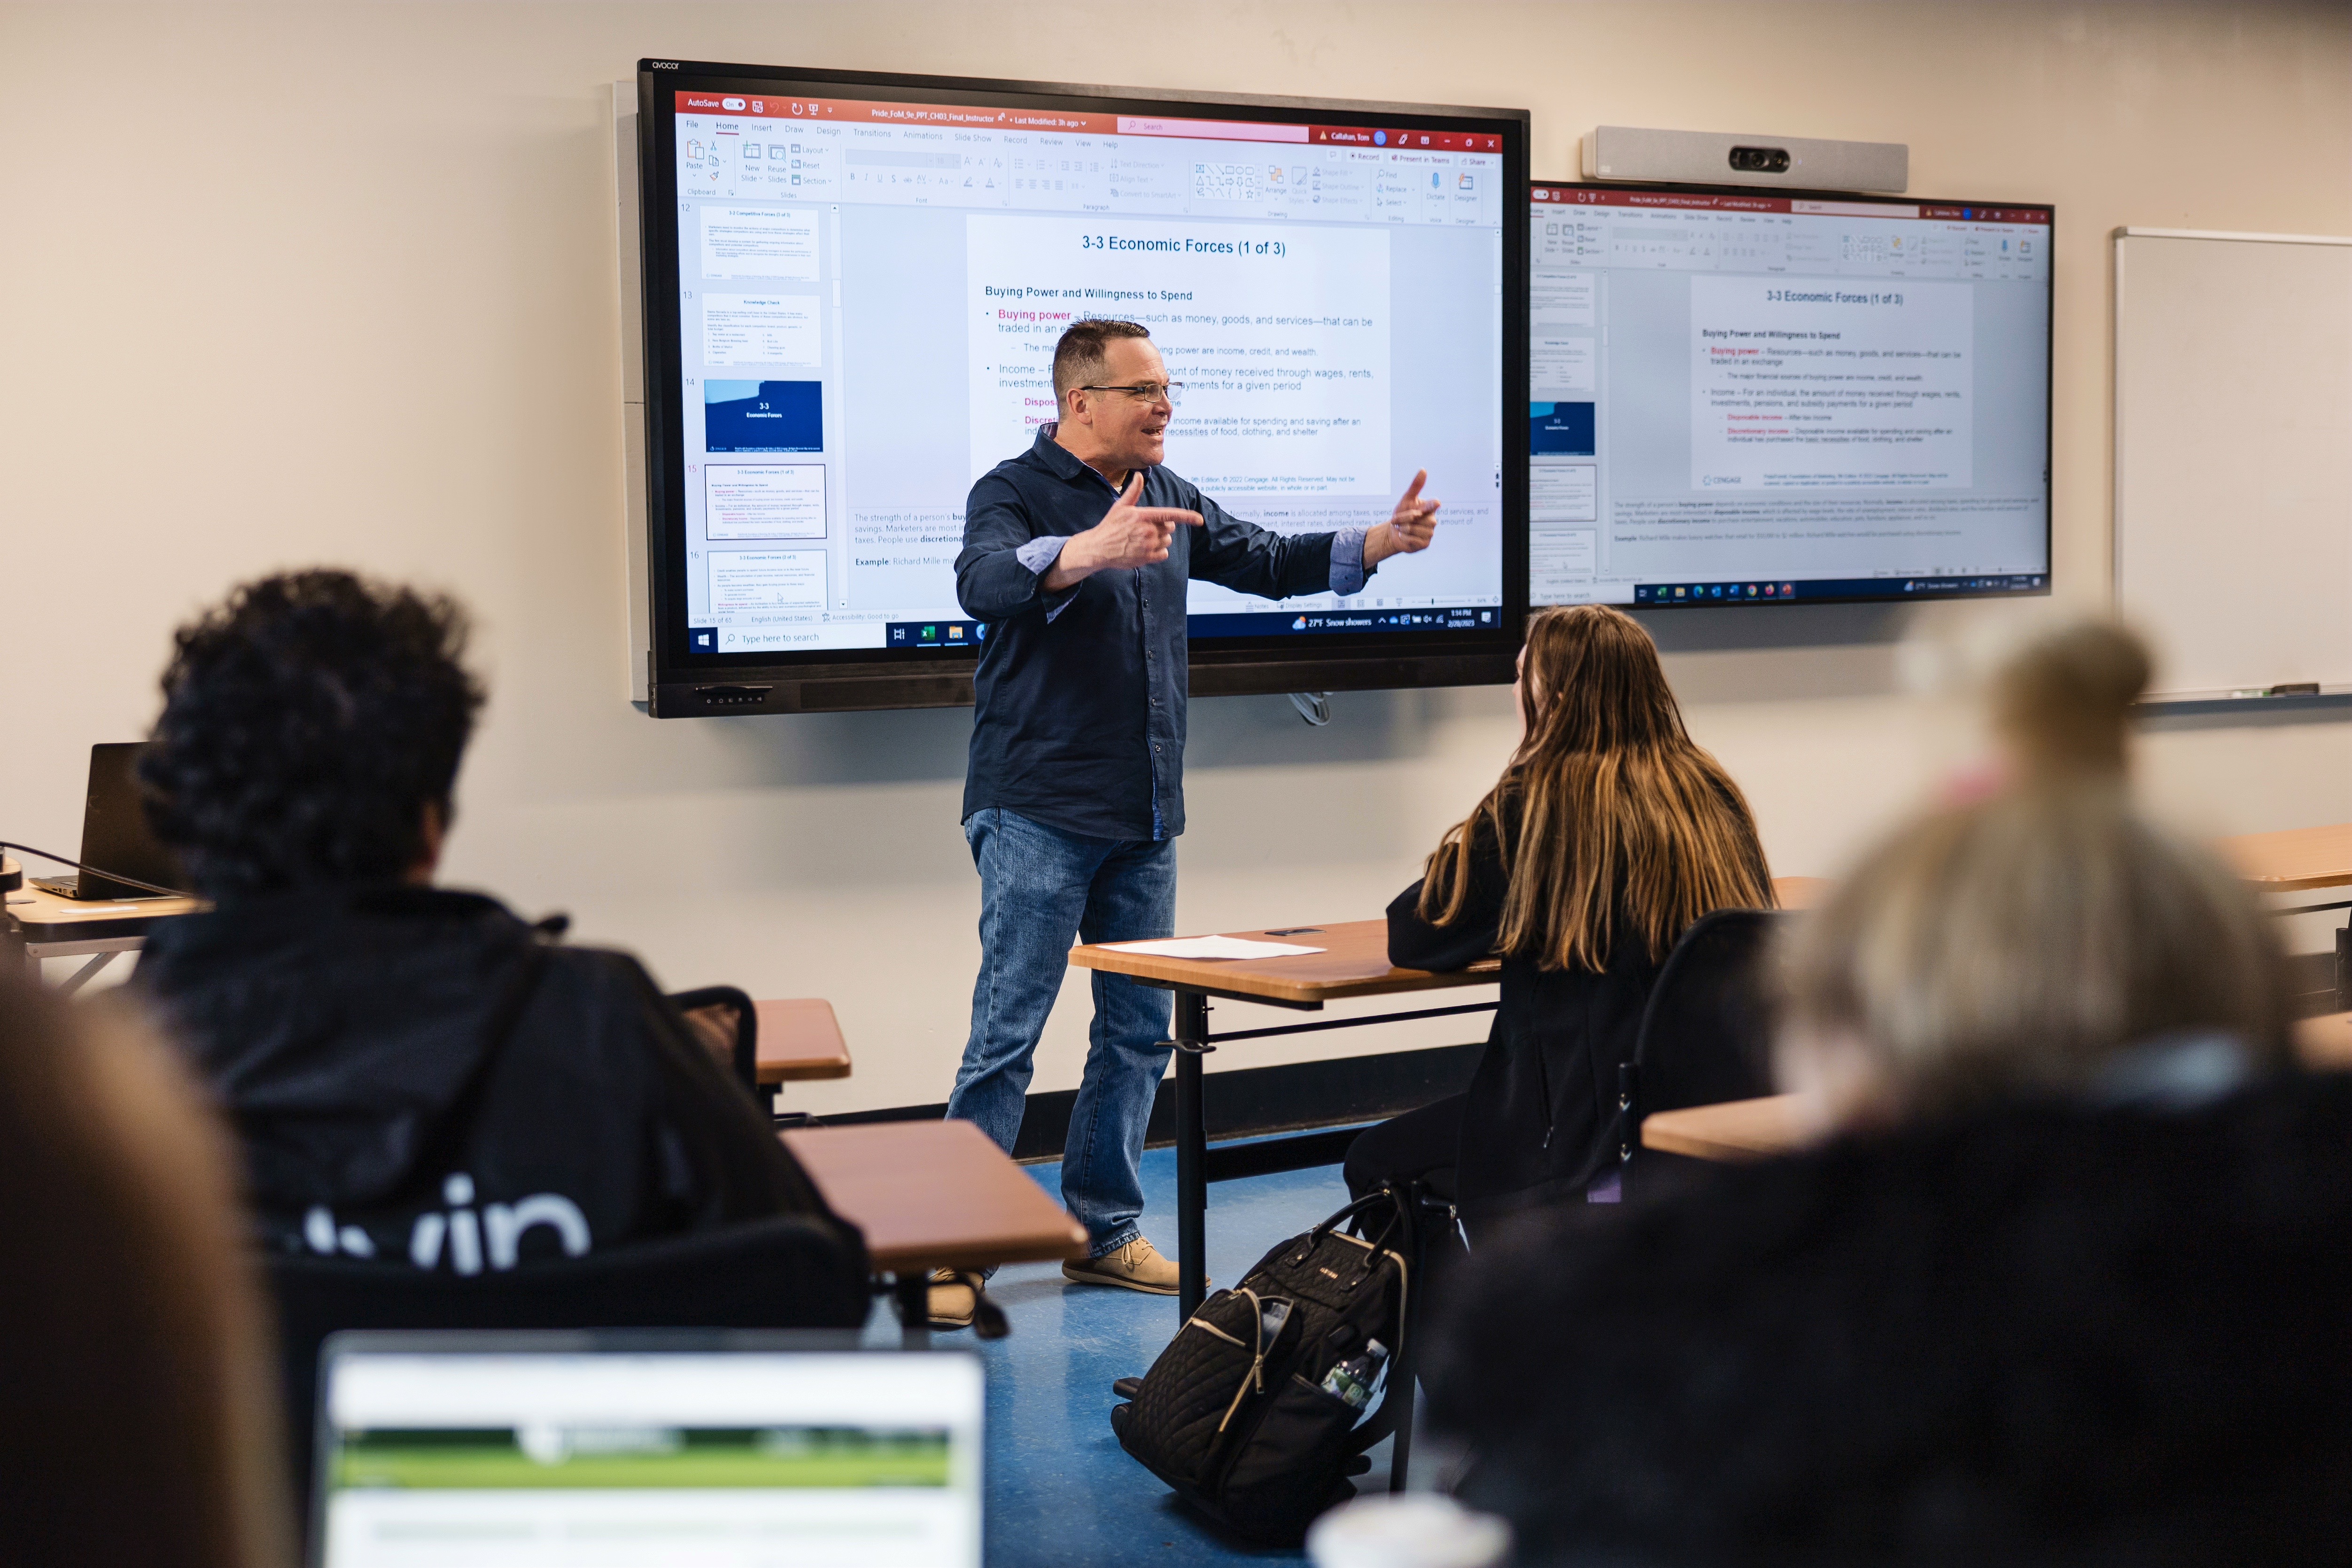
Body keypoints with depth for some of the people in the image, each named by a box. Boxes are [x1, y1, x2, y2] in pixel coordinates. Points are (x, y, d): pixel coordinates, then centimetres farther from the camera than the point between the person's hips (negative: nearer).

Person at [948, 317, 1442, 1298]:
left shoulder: (1169, 497, 14)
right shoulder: (1015, 493, -9)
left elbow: (1265, 563, 21)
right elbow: (985, 583, -29)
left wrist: (1381, 544, 6)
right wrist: (1091, 550, -47)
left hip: (1145, 819, 7)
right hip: (1039, 813, -7)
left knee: (1138, 1032, 11)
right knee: (1007, 1033, -7)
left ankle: (1106, 1234, 21)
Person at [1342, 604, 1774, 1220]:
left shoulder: (1533, 805, -12)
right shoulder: (1714, 795, 4)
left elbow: (1412, 941, -3)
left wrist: (1454, 859, 19)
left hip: (1587, 1132, -7)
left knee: (1375, 1162, 15)